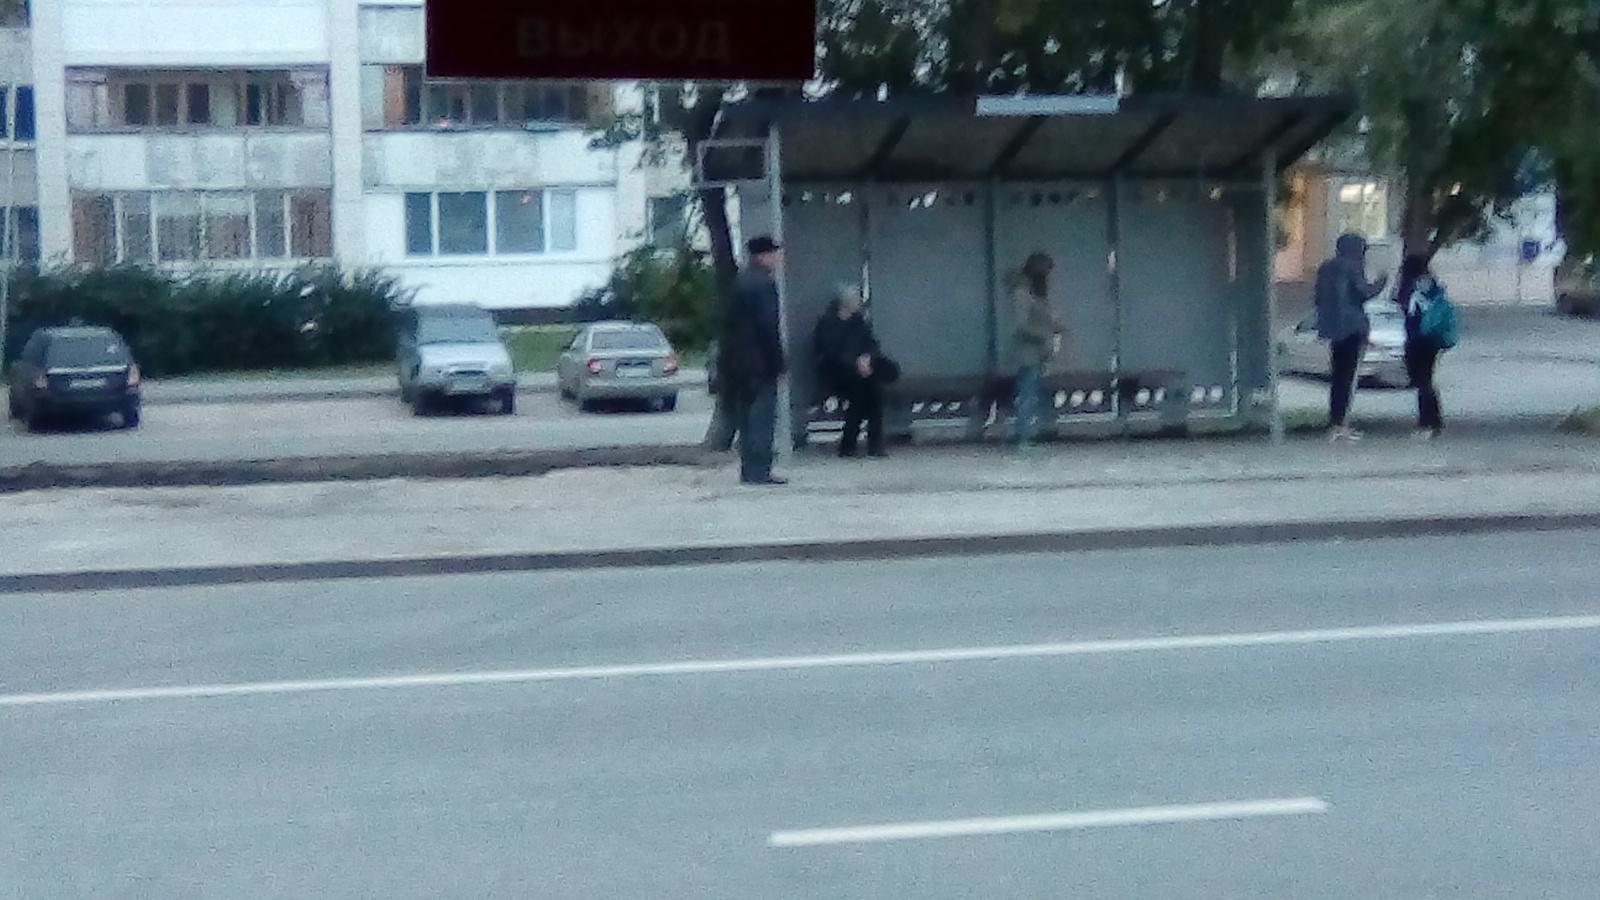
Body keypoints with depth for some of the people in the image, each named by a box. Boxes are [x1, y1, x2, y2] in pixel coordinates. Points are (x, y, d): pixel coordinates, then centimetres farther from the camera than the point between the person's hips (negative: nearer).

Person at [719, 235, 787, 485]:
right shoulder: (764, 283, -13)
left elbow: (729, 324, 16)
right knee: (762, 417, -7)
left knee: (746, 417, 11)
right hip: (760, 362, -9)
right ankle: (759, 471, -9)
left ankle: (748, 470, 13)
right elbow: (769, 326, -17)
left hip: (738, 361, 9)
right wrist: (779, 361, -12)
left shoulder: (740, 281, 14)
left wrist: (726, 362, 19)